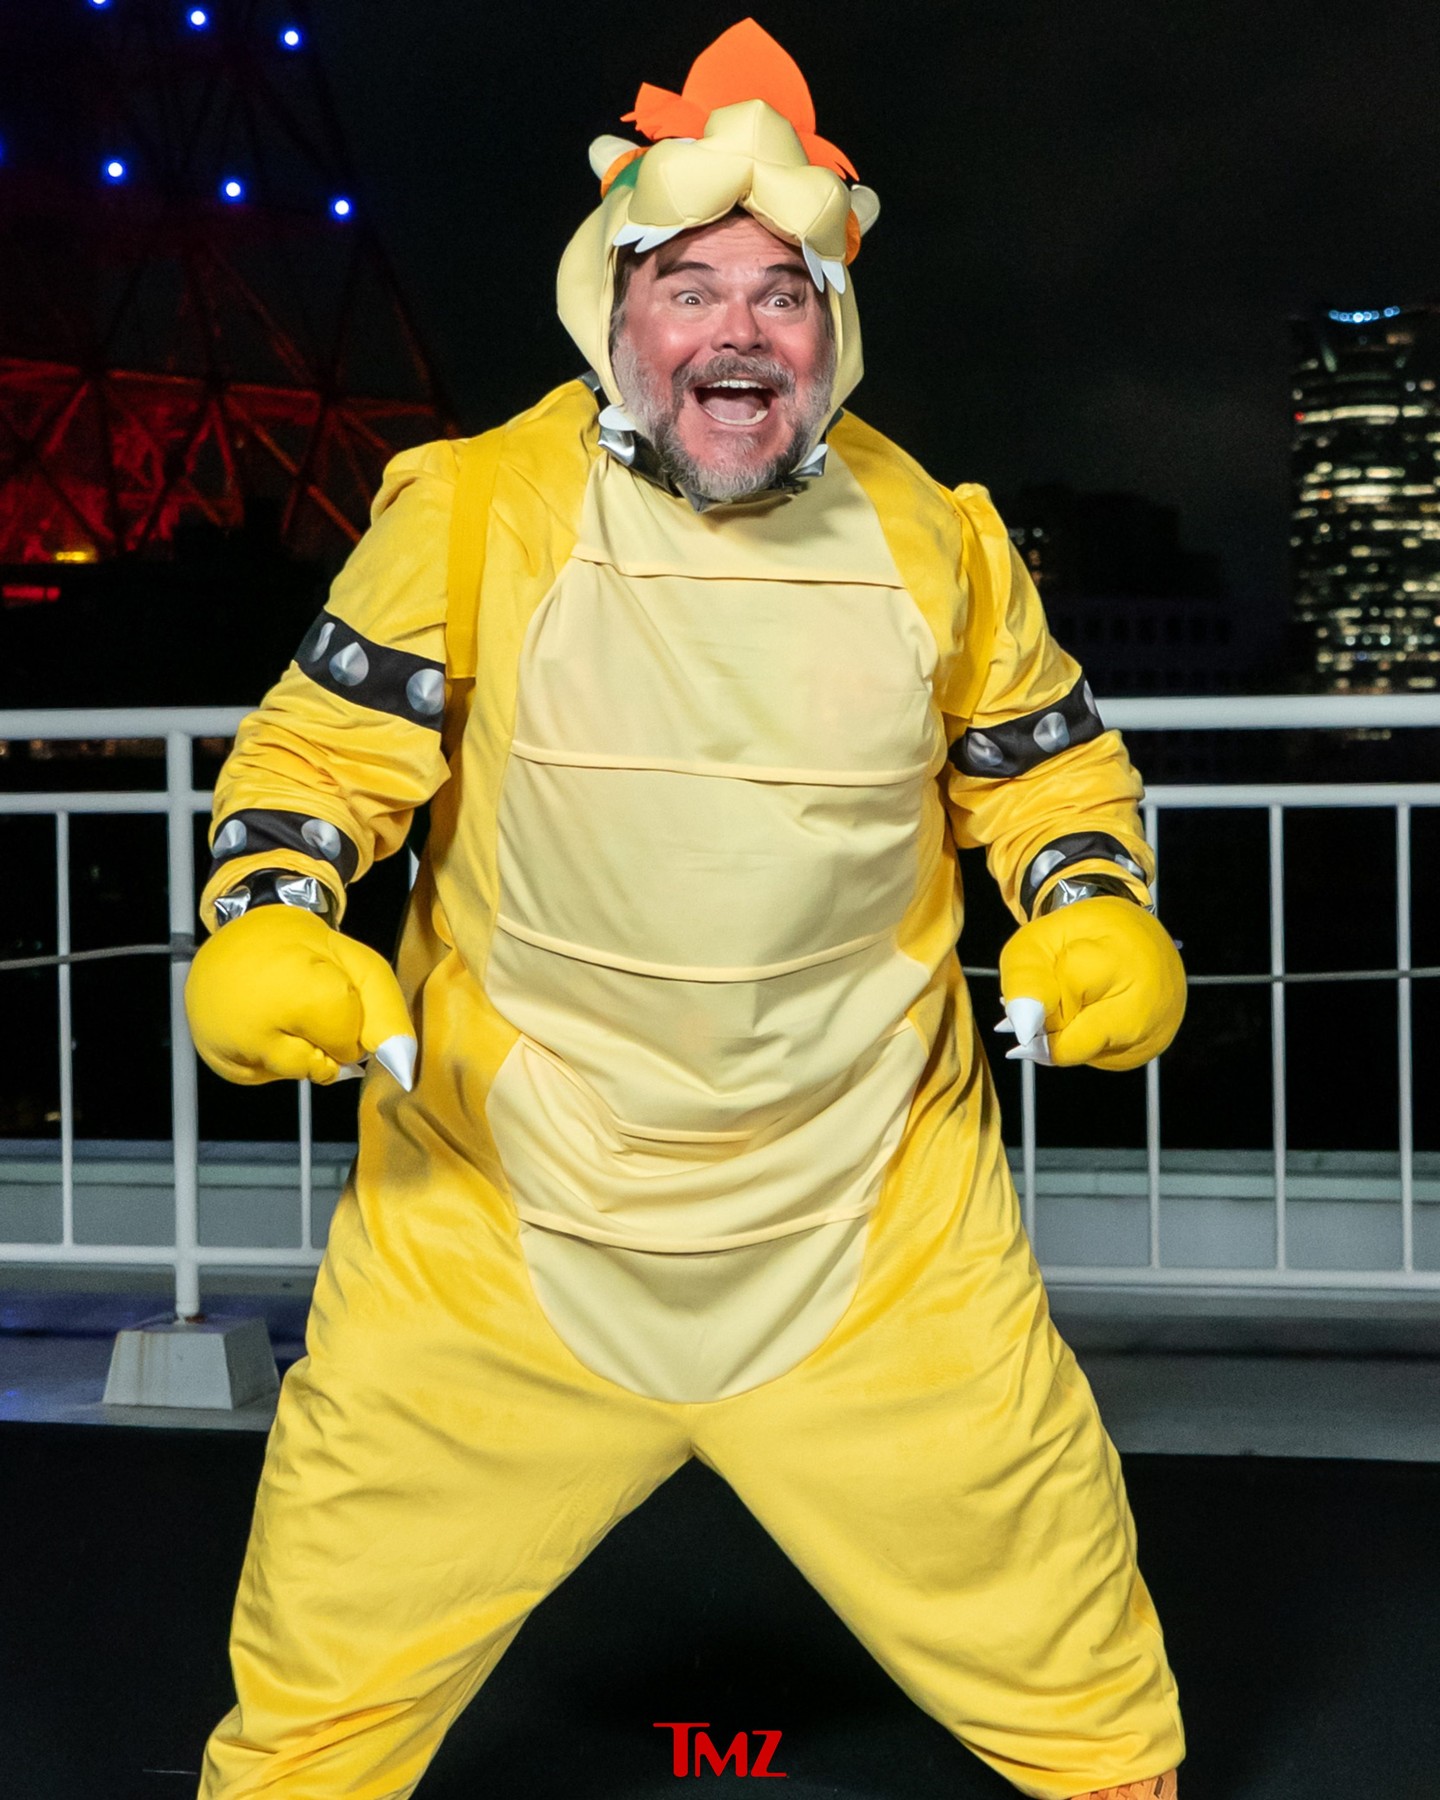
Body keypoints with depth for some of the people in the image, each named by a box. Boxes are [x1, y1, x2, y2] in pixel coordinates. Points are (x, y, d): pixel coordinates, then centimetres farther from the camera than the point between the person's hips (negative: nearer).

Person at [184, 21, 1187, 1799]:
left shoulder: (933, 540, 0)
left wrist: (1096, 913, -5)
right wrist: (264, 927, -20)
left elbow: (1042, 763, 13)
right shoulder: (477, 510, -7)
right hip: (499, 1210, -1)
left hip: (877, 1229, 2)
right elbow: (323, 743, -3)